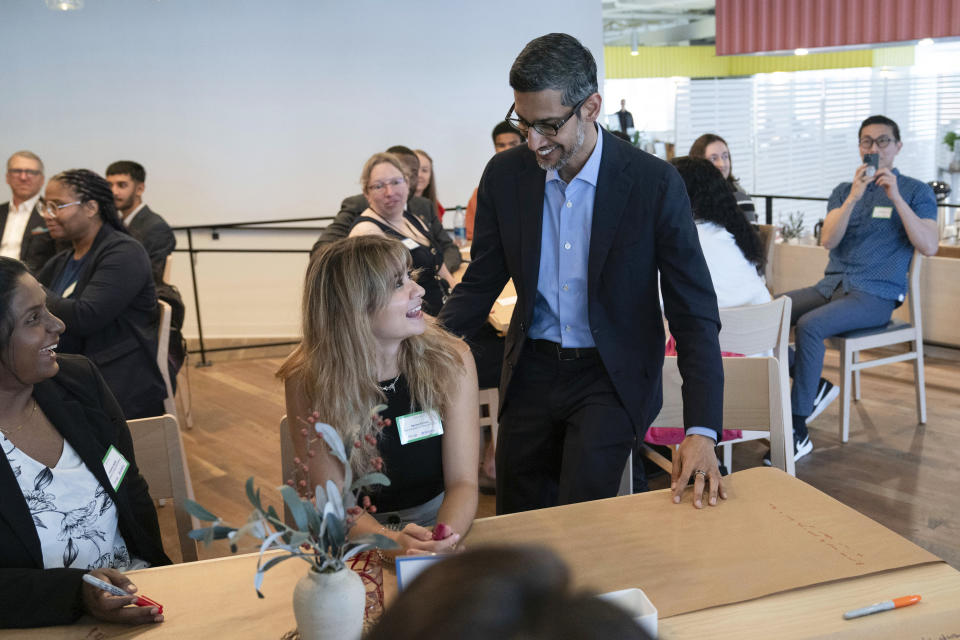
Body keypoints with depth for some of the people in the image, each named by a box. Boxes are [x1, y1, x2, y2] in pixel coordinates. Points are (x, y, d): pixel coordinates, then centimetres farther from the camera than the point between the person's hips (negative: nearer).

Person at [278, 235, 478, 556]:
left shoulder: (451, 362, -9)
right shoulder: (308, 382, -14)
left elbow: (462, 482, -9)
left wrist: (445, 537, -31)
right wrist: (391, 541, -31)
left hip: (438, 523, 2)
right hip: (358, 536, -1)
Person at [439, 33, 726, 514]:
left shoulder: (653, 182, -15)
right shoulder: (505, 175, -5)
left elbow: (694, 311, -14)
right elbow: (481, 284, 5)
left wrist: (701, 431, -24)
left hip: (612, 377, -3)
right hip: (531, 373, 4)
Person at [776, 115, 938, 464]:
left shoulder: (915, 191, 5)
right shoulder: (844, 190, 17)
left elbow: (929, 246, -10)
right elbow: (828, 240, 1)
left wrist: (896, 197, -16)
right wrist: (854, 197, -12)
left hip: (876, 295, -5)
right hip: (831, 286, 5)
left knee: (809, 326, -32)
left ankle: (797, 432, -27)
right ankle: (815, 386, -1)